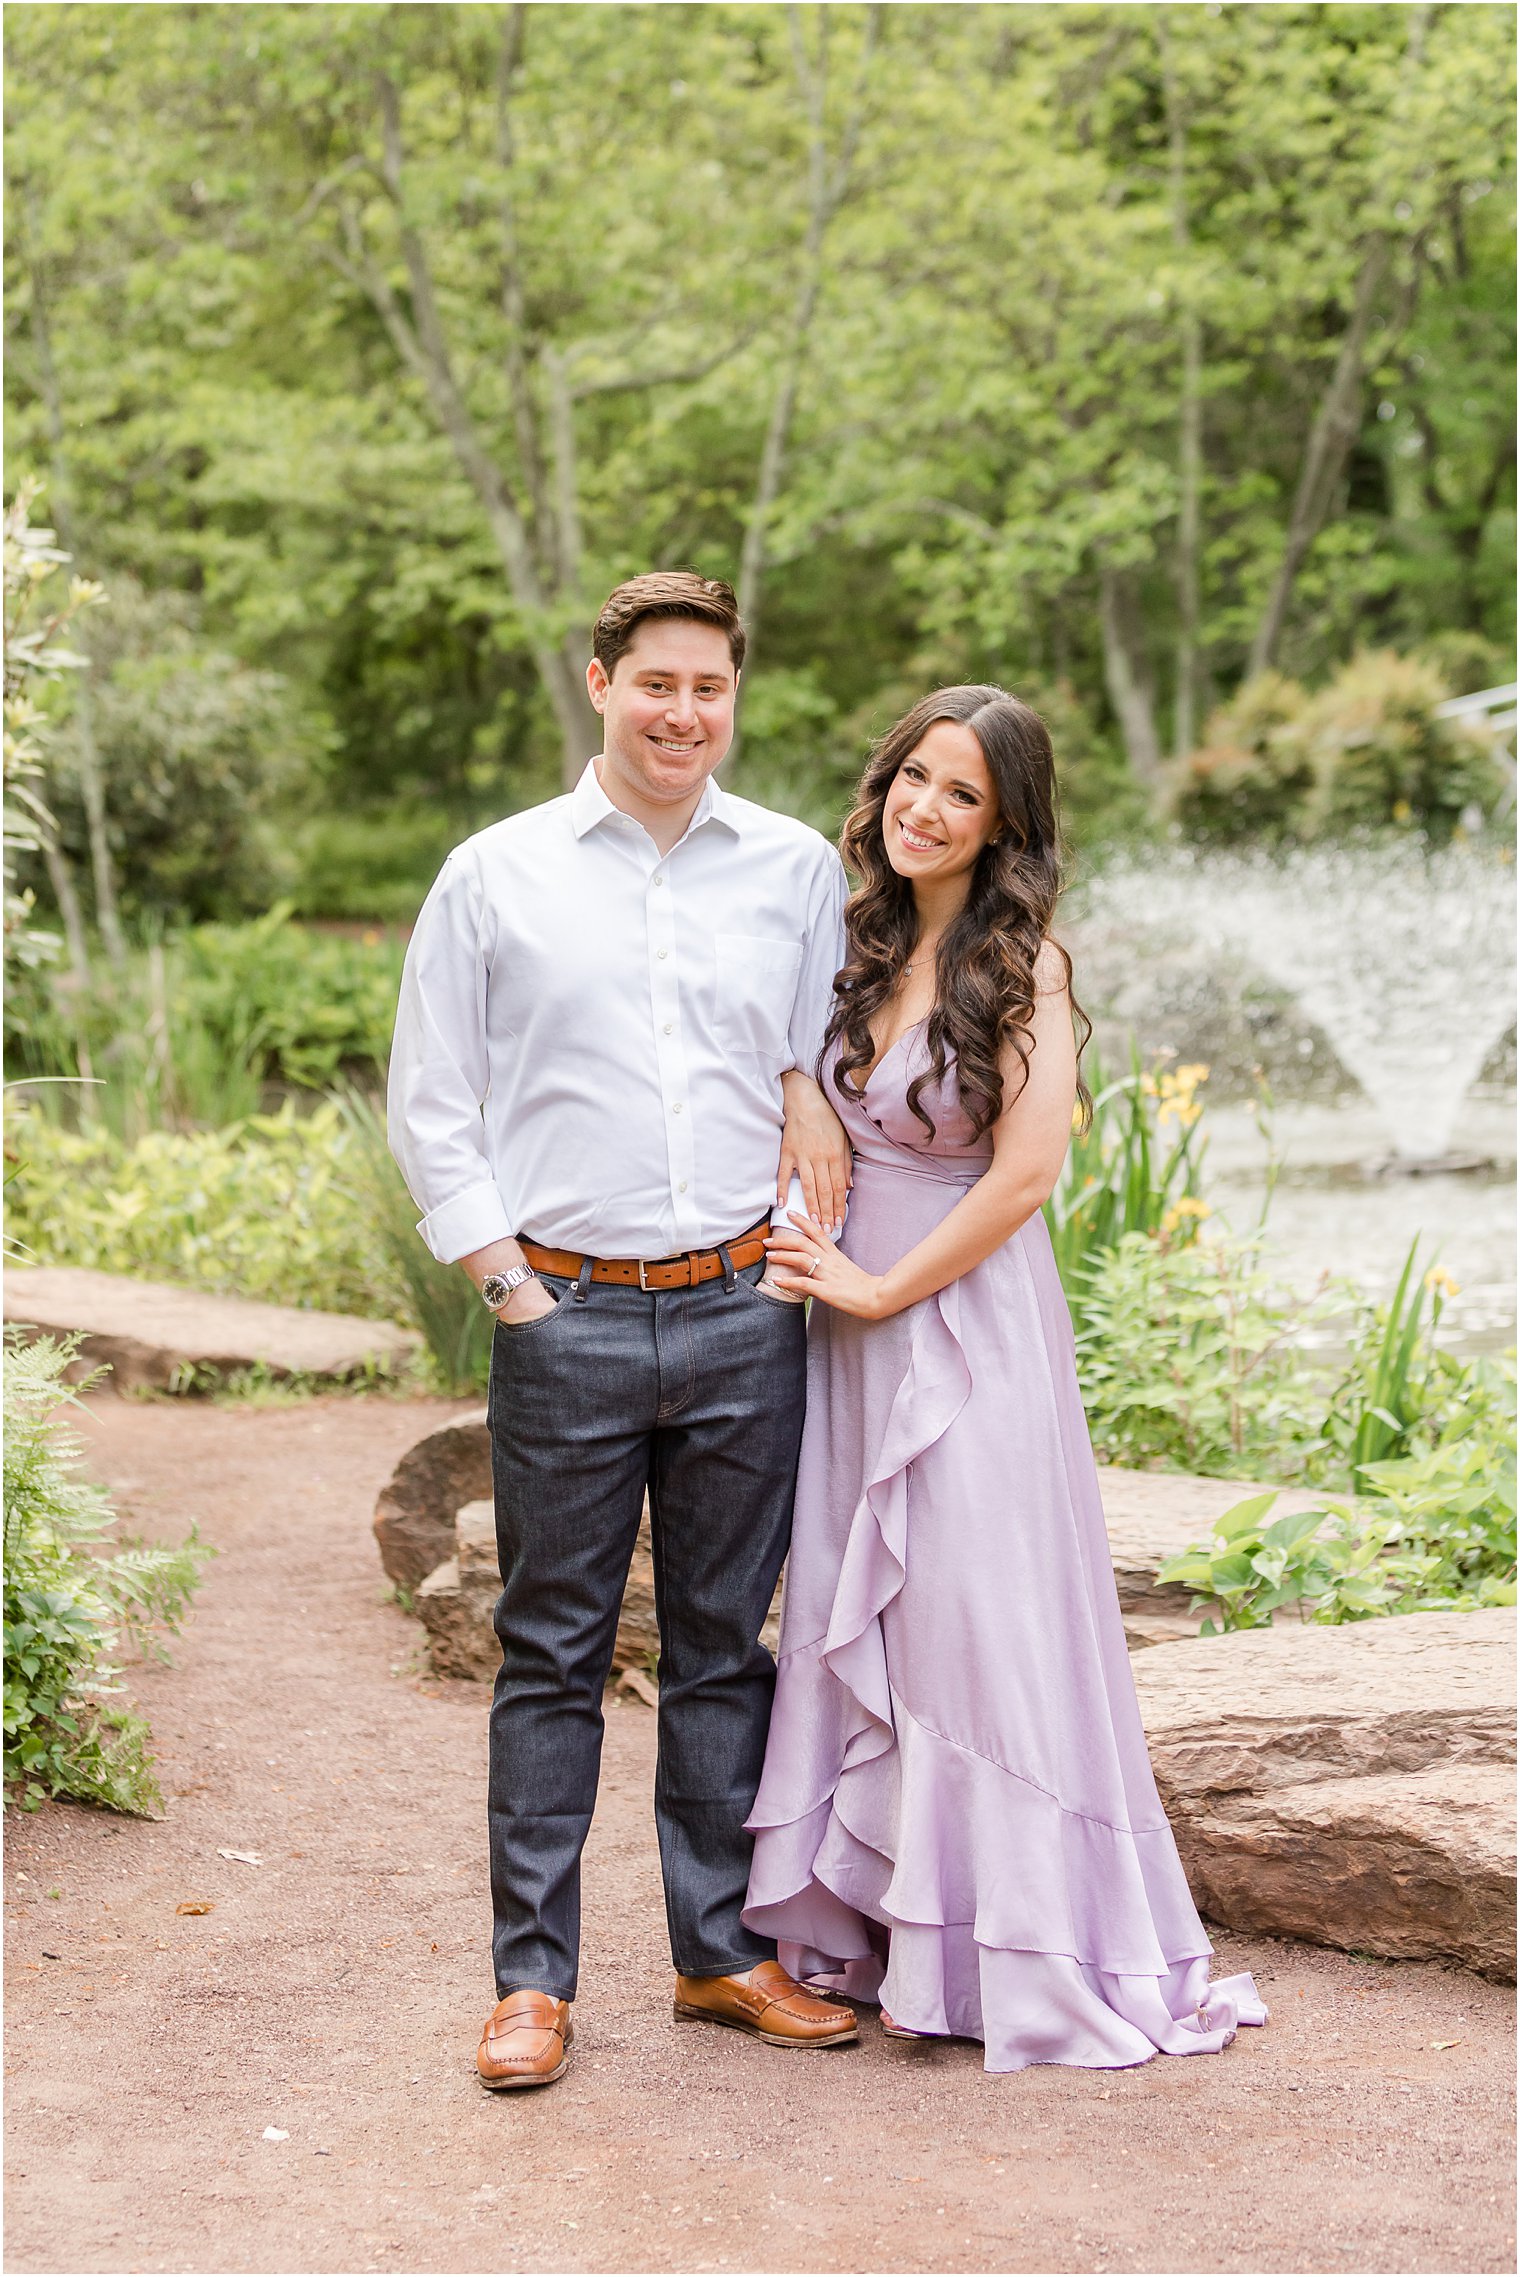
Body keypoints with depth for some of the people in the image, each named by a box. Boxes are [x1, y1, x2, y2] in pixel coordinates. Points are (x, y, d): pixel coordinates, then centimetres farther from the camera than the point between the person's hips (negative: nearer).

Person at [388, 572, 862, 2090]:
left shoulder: (800, 871, 8)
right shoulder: (494, 877, 4)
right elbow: (431, 1108, 5)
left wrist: (810, 1083, 0)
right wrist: (508, 1282, -3)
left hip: (743, 1315, 2)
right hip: (566, 1320, -2)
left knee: (725, 1647, 10)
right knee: (552, 1656, 3)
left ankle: (725, 1951, 21)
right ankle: (532, 1977, 12)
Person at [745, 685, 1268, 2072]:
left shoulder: (1022, 964, -10)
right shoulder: (861, 947, 9)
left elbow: (1026, 1172, -17)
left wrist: (878, 1286, -12)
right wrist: (814, 1261, 6)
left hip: (967, 1328, -7)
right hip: (853, 1343, 7)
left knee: (972, 1633, -2)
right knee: (855, 1634, 11)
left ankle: (1005, 1952, 9)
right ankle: (872, 1928, 22)